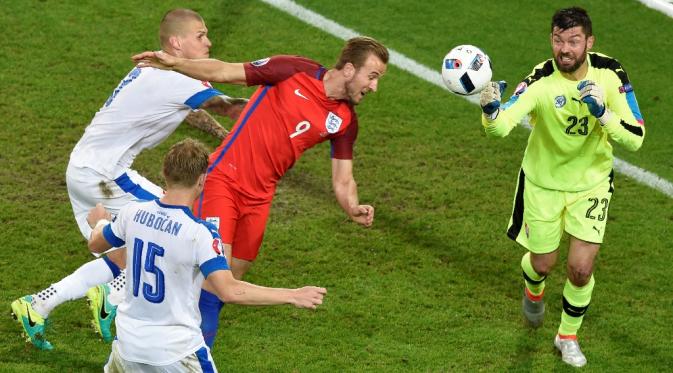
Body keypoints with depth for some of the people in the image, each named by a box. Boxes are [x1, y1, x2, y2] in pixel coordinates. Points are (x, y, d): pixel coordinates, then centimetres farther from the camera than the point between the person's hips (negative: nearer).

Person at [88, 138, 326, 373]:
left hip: (129, 344, 5)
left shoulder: (133, 213, -5)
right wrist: (293, 296, -24)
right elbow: (229, 291, -28)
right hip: (176, 353, -5)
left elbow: (96, 245, 13)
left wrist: (99, 223, 37)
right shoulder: (200, 234, -22)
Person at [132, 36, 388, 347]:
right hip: (224, 179, -5)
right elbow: (224, 72, -9)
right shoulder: (294, 71, -12)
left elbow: (342, 180, 5)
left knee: (231, 279, 7)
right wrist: (175, 63, -20)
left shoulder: (345, 121, 2)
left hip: (259, 197, 5)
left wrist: (354, 209, -16)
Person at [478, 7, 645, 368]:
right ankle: (533, 292, 53)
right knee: (543, 263, 14)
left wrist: (602, 111, -39)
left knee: (580, 268, -4)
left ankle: (568, 336, 24)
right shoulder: (541, 81, -28)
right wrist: (491, 110, -67)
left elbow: (635, 138, -22)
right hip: (543, 183, -1)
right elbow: (502, 125, -44)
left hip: (591, 183, 1)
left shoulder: (610, 73, -21)